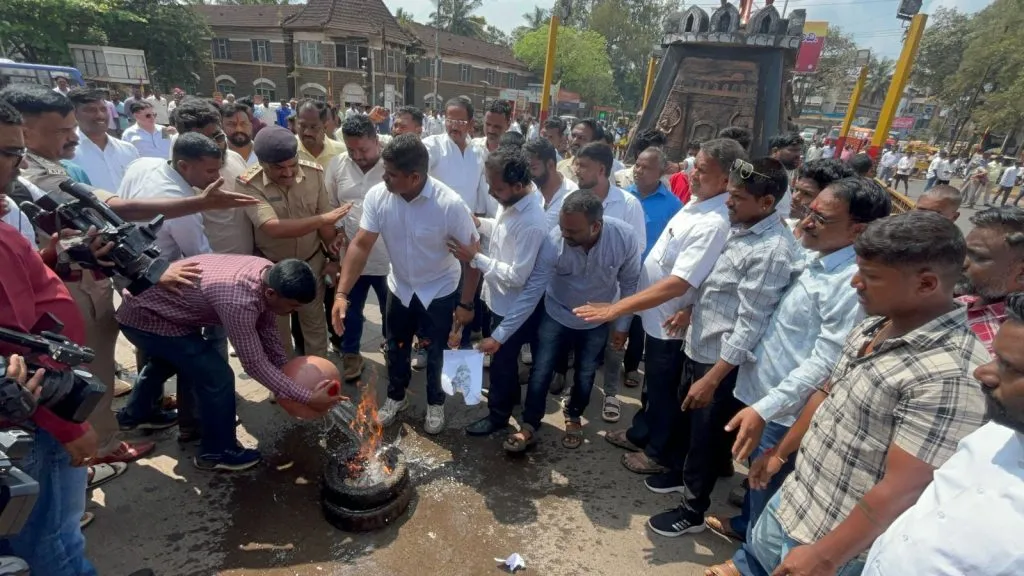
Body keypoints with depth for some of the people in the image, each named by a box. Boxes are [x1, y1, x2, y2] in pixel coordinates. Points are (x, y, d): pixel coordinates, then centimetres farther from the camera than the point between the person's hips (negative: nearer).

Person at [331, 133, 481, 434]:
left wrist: (465, 303, -17)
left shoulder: (450, 205, -29)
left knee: (436, 353, 12)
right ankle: (396, 396, 46)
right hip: (400, 287, 4)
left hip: (440, 291, -3)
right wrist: (342, 293, -23)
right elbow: (361, 245, -16)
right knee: (395, 348, 19)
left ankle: (435, 403, 39)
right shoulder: (377, 196, -19)